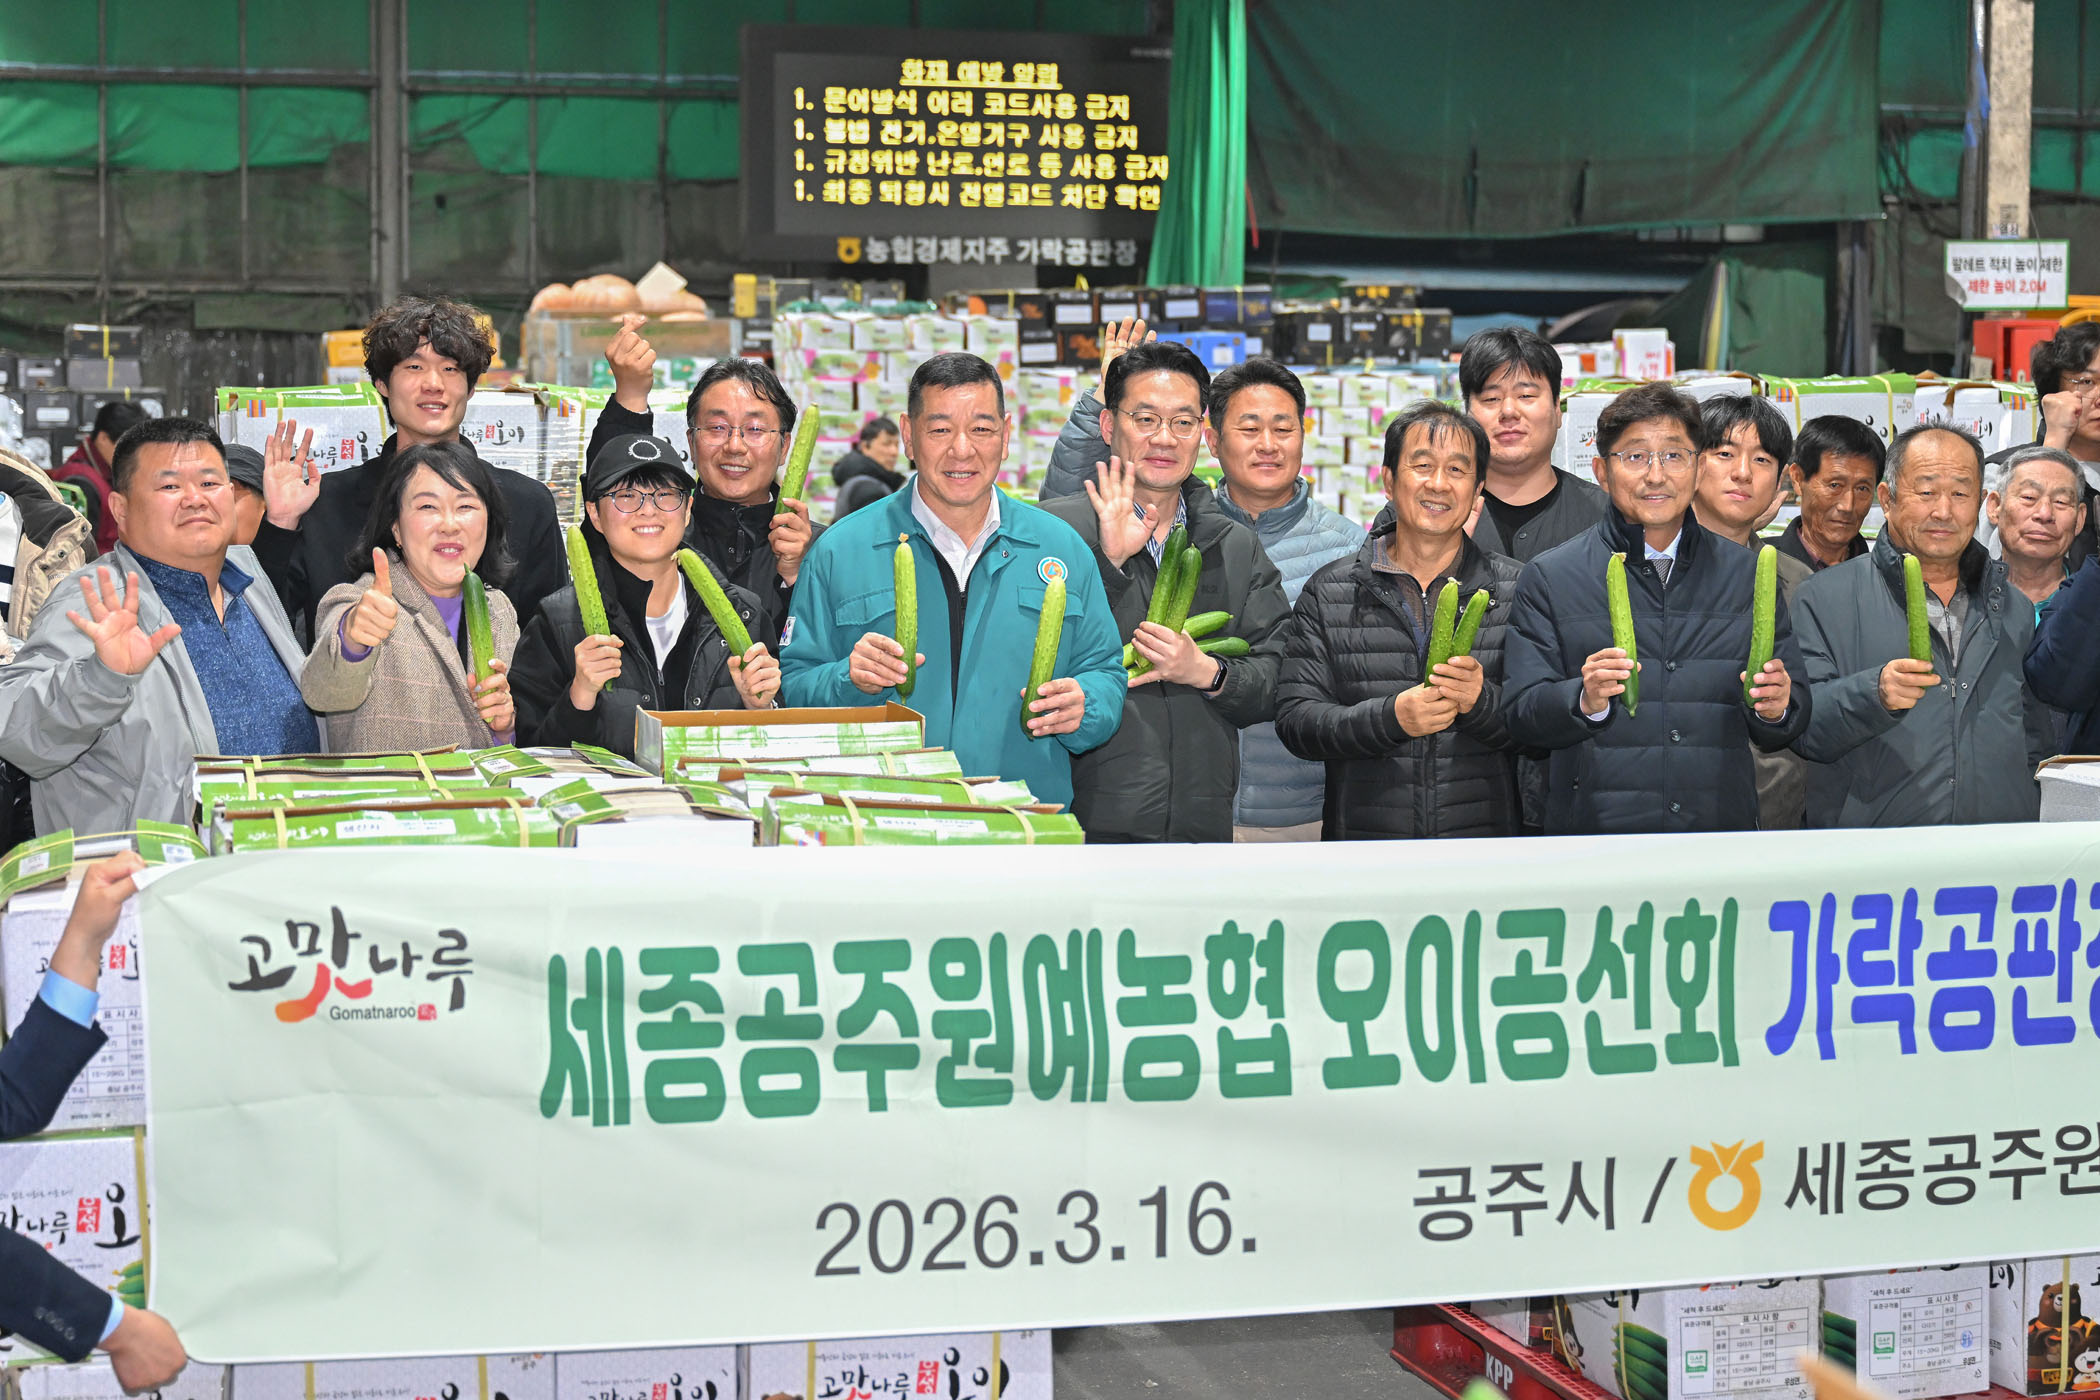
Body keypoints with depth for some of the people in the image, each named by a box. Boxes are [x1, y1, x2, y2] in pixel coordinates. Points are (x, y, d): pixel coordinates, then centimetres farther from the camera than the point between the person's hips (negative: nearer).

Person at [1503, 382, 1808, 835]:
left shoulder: (1748, 574, 14)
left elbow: (1790, 726, 14)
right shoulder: (1550, 578, 6)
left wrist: (1777, 709, -8)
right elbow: (1521, 717, -1)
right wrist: (1585, 701, -19)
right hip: (1595, 837, -6)